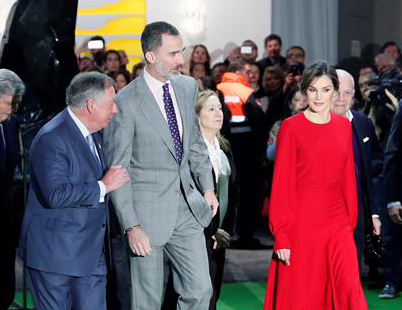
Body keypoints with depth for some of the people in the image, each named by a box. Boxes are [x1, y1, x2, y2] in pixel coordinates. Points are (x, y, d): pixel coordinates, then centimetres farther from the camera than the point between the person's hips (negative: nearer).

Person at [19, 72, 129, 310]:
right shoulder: (51, 139, -18)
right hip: (54, 253, -8)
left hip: (92, 253, 8)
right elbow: (56, 194, -28)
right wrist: (103, 186, -20)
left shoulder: (93, 134, 13)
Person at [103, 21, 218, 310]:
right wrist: (131, 226, -18)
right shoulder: (126, 102, -16)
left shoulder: (188, 87, 4)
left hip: (188, 207, 6)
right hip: (149, 210, -5)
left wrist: (207, 187, 11)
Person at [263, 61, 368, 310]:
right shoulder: (291, 128, -5)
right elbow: (282, 183, -6)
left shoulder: (344, 126, 8)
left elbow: (348, 178, 13)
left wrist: (351, 222, 8)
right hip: (301, 224, -3)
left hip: (338, 225, 3)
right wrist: (282, 236, -10)